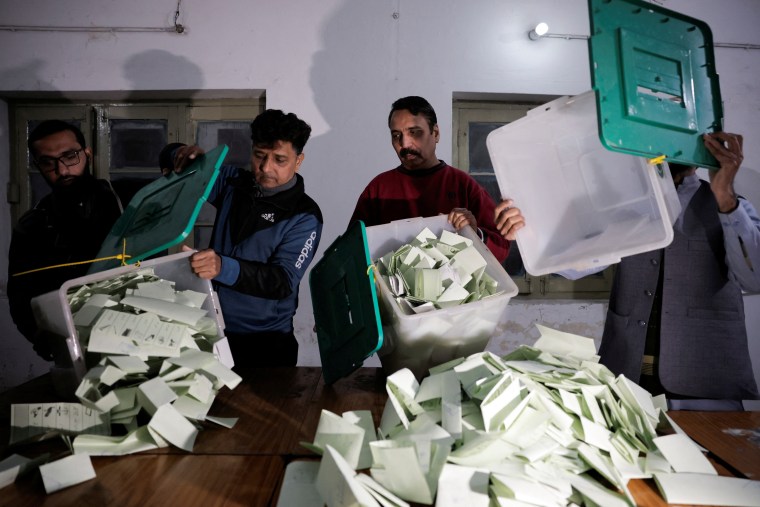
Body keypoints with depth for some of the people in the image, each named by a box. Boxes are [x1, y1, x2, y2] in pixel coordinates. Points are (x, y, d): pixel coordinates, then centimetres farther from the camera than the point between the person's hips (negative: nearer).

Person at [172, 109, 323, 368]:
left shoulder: (304, 217, -14)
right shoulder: (234, 182, 1)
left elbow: (283, 281, -23)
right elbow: (183, 175, 14)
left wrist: (223, 267, -39)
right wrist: (189, 156, -11)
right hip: (212, 327, 5)